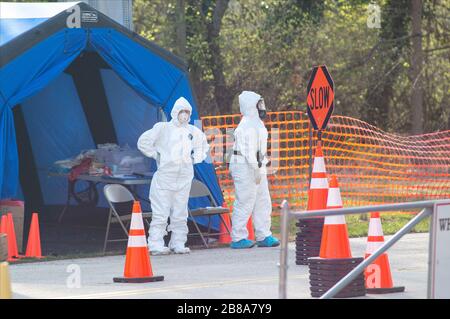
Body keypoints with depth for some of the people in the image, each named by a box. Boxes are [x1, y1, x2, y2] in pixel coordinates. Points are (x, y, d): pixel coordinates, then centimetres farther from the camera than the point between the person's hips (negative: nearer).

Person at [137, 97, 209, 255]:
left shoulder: (194, 132, 12)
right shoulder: (163, 128, 0)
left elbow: (203, 147, 31)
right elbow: (143, 142, 2)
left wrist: (195, 158, 15)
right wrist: (156, 155, -2)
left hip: (184, 178, 4)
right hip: (164, 176, -4)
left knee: (180, 214, 6)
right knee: (160, 213, -8)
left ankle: (178, 244, 11)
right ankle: (156, 244, -8)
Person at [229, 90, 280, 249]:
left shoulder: (256, 123, 18)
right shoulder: (247, 125, -15)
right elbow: (249, 149, -21)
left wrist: (260, 169, 17)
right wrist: (256, 170, -22)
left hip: (256, 167, 11)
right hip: (245, 166, -11)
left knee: (263, 201, 11)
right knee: (245, 203, -8)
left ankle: (264, 236, 15)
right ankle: (238, 238, -4)